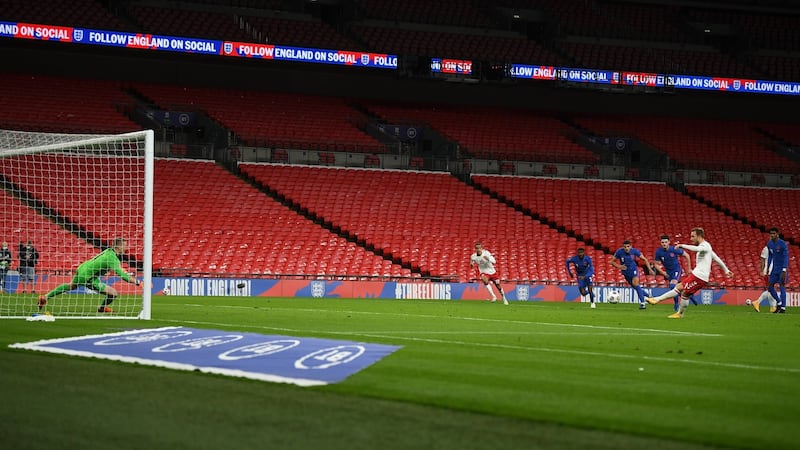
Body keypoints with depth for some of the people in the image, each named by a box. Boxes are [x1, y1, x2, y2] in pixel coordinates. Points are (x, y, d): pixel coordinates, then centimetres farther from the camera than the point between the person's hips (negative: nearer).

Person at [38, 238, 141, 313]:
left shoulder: (109, 251, 2)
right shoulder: (112, 258, -25)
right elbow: (121, 274, -31)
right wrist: (136, 282, -30)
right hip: (88, 277, -9)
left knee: (71, 286, 37)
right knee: (114, 293, -9)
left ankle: (45, 297, 46)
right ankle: (103, 308, 23)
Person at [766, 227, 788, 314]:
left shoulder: (782, 244, -15)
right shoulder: (769, 244, 5)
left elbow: (786, 257, -18)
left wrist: (784, 270, -25)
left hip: (782, 268, -7)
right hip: (774, 268, 7)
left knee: (782, 286, -9)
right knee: (770, 286, 3)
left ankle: (783, 308, -7)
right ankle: (779, 303, 21)